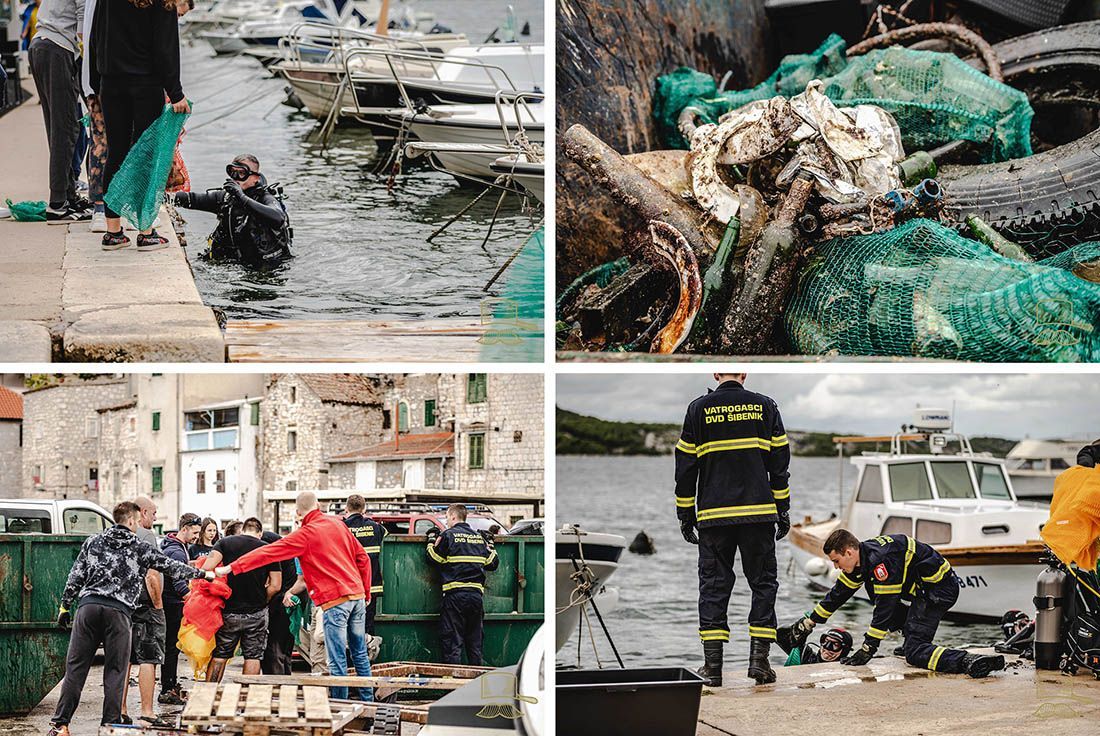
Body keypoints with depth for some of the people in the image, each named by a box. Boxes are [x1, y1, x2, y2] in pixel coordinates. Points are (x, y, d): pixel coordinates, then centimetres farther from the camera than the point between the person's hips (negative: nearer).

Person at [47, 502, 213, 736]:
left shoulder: (93, 542, 15)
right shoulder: (140, 549, 10)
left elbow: (76, 576, 12)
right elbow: (172, 567, 15)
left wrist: (65, 606, 18)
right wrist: (204, 574, 25)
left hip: (88, 605, 2)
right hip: (118, 611, -2)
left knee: (76, 667, 4)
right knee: (115, 671, 5)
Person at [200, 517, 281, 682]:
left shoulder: (225, 542, -1)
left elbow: (207, 567, -15)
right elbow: (275, 585, -4)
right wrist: (261, 601, 9)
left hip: (229, 611, 1)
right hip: (256, 613, 0)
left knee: (219, 655, 11)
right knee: (253, 656, 8)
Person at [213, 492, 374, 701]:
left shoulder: (304, 534, -7)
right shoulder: (338, 524, 11)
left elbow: (268, 553, -9)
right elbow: (363, 558, 14)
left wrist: (231, 568, -6)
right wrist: (366, 592, 24)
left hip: (334, 599, -7)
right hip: (357, 594, 7)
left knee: (337, 660, -2)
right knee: (360, 653, 15)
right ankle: (367, 702, 21)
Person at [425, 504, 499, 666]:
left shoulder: (448, 535, -3)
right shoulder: (479, 537, 13)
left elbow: (434, 558, 1)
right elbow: (493, 563, 17)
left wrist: (432, 539, 16)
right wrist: (490, 544, 33)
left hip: (455, 594, -5)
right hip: (476, 594, 5)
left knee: (452, 641, -3)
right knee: (474, 642, 11)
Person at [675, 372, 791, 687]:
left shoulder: (698, 409, 1)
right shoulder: (765, 406, 4)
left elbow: (685, 465, 2)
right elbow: (780, 463, 5)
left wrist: (685, 514, 10)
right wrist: (783, 511, 12)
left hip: (713, 516, 0)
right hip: (759, 515, 0)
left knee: (713, 585, 5)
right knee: (764, 583, 9)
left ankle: (712, 664, 2)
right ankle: (759, 658, 1)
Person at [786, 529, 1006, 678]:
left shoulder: (880, 559, -24)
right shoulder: (861, 559, 7)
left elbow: (885, 606, -24)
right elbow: (838, 594, 20)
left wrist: (867, 649, -21)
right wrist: (808, 623, 25)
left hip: (939, 590, -10)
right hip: (923, 590, 10)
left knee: (914, 651, -20)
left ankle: (968, 662, -38)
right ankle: (913, 644, 29)